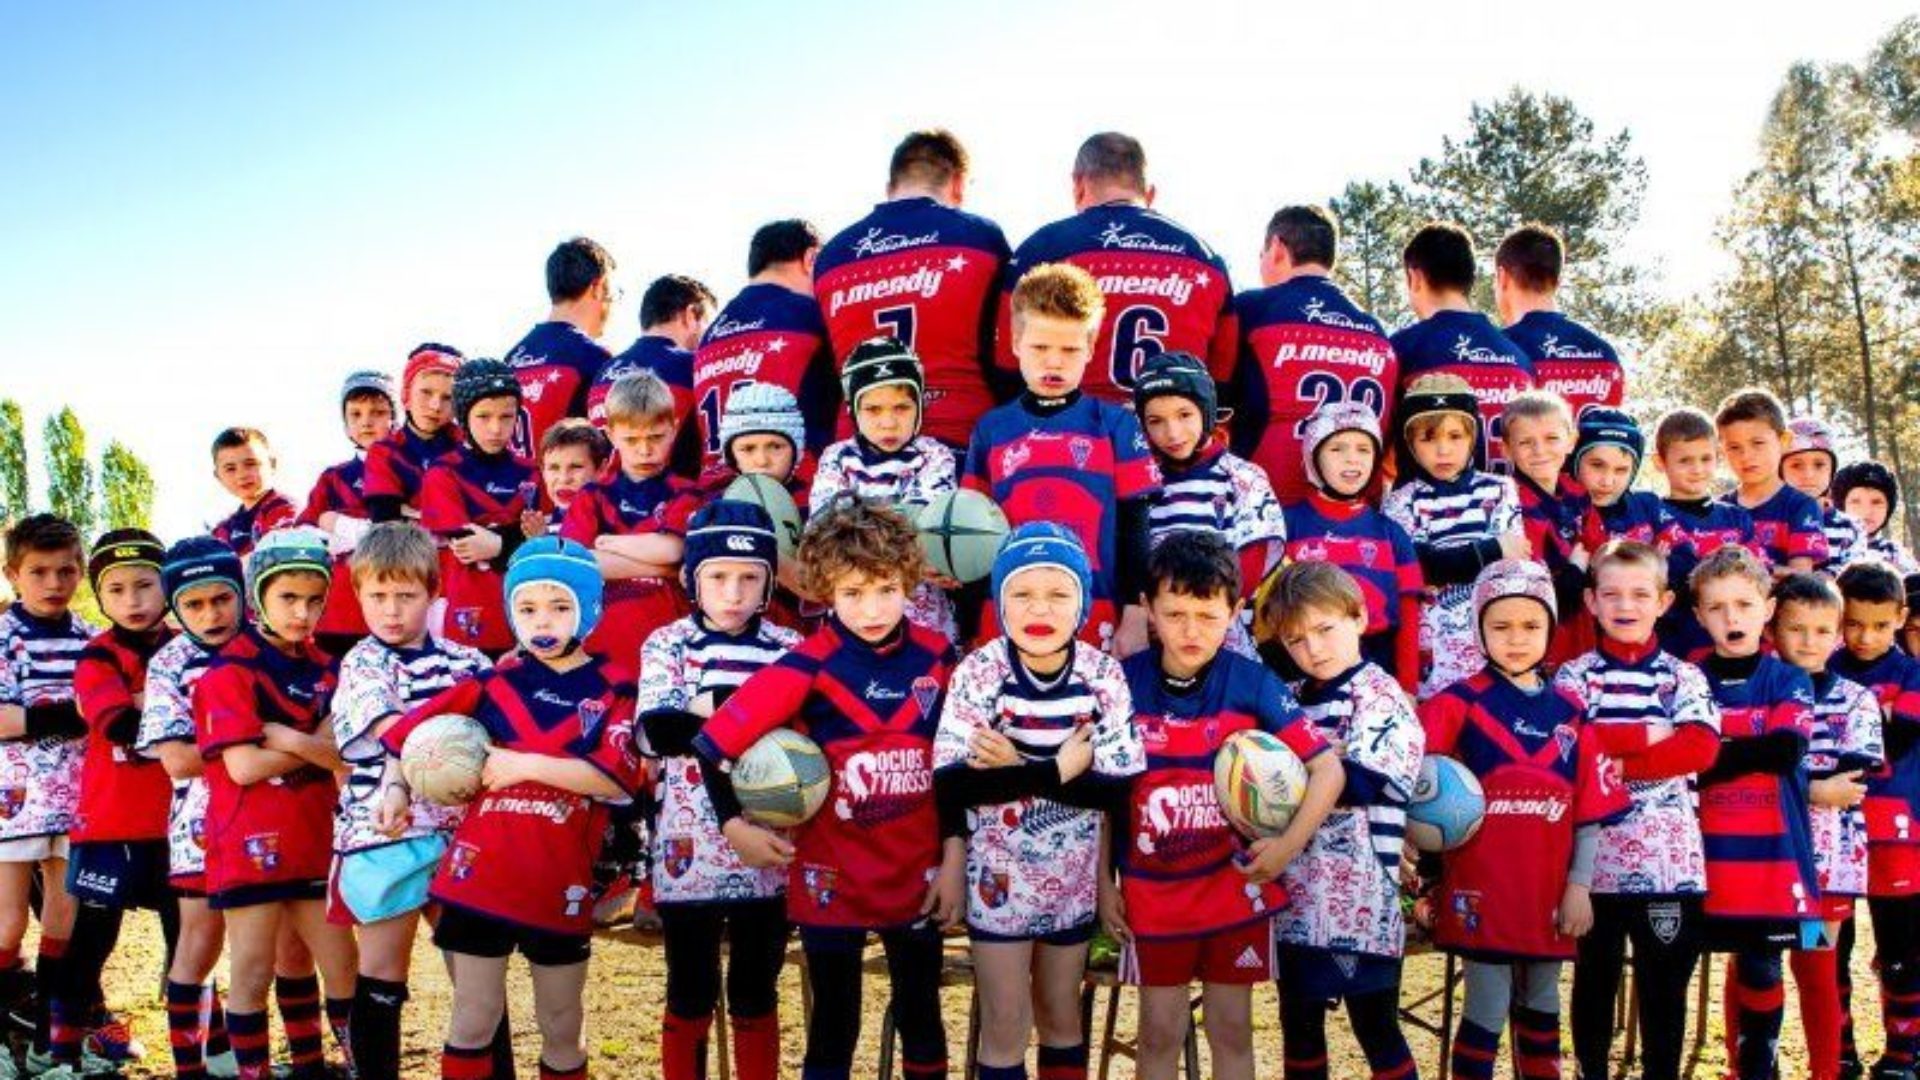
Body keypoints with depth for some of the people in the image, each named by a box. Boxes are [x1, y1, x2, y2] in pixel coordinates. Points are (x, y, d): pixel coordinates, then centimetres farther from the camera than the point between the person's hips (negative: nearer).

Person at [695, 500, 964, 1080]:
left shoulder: (936, 657, -2)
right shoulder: (810, 664, -12)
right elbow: (715, 741, -13)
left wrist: (954, 860, 2)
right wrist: (734, 825, -9)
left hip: (917, 875, 3)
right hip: (832, 878, -2)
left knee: (921, 1014, 15)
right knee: (834, 1022, 10)